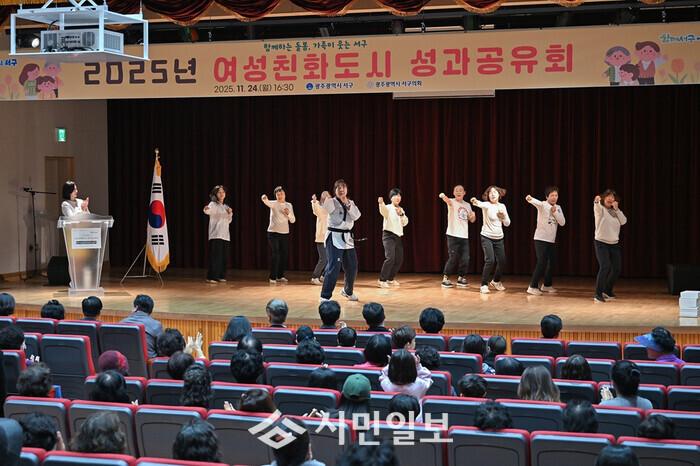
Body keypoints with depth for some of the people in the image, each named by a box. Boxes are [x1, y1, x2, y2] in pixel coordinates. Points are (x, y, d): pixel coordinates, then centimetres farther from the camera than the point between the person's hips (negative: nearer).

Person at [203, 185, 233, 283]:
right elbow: (208, 210, -28)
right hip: (216, 235, -7)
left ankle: (221, 276, 16)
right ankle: (211, 277, -11)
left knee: (224, 257, 7)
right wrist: (206, 209, -52)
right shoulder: (213, 204, -4)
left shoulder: (226, 207, 18)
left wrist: (230, 214, 3)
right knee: (215, 256, -12)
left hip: (225, 235, 7)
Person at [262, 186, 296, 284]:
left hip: (285, 233, 5)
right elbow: (267, 202, -28)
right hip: (273, 233, -4)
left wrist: (288, 213, -14)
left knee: (284, 255, 7)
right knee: (275, 255, -11)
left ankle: (280, 276, 19)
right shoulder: (273, 204, -4)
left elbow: (293, 220, 6)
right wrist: (264, 199, -51)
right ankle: (272, 277, -7)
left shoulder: (289, 205, 8)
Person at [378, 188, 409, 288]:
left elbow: (405, 223, 9)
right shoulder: (388, 208, -7)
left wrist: (402, 214, -11)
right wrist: (381, 203, -55)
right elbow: (383, 211, -32)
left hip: (398, 236, 7)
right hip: (388, 235, -7)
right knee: (390, 258, -21)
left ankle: (390, 279, 26)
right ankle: (382, 280, -14)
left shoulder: (401, 210, 15)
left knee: (399, 259, 9)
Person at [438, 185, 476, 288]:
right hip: (453, 235, -5)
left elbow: (471, 220, 20)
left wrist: (473, 216, -5)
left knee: (465, 259, 3)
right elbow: (447, 200, -28)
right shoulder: (452, 202, -3)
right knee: (453, 258, -7)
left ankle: (461, 278, 19)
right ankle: (445, 278, 6)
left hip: (464, 236, 5)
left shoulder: (467, 205, 14)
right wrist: (443, 196, -53)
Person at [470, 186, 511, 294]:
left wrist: (504, 215, -13)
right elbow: (482, 204, -37)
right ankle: (484, 285, -6)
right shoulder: (487, 205, -11)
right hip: (487, 237, -5)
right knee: (490, 260, -18)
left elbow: (507, 224, 7)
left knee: (502, 261, 6)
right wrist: (476, 202, -61)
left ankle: (495, 281, 33)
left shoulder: (502, 206, 4)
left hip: (499, 238, 5)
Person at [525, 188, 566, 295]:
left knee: (551, 262, 13)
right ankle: (533, 287, -8)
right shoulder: (543, 205, -10)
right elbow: (536, 202, -34)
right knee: (542, 262, -13)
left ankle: (547, 285, 29)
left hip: (551, 240, 7)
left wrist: (555, 212, -11)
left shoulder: (558, 208, 10)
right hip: (541, 239, -7)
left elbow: (562, 223, 2)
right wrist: (530, 199, -56)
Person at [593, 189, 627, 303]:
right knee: (605, 266, -21)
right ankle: (598, 294, -17)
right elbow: (596, 208, -28)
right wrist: (596, 201, -52)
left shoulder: (615, 211, 14)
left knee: (616, 269, 8)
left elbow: (623, 221, 0)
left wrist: (617, 209, -9)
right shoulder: (600, 209, -3)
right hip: (601, 243, -6)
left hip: (614, 244, 6)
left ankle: (607, 291, 30)